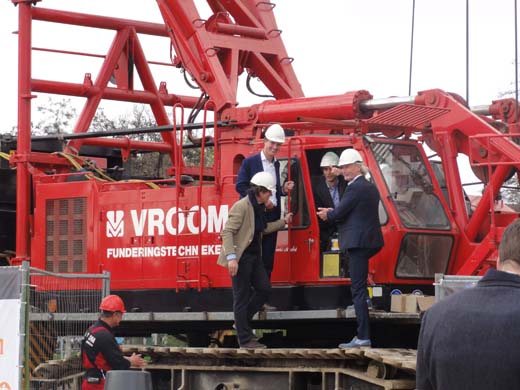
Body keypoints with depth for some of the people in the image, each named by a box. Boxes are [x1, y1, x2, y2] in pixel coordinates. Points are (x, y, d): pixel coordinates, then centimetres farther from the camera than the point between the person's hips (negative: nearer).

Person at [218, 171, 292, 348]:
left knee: (264, 289, 7)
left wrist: (283, 221, 25)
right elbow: (227, 232, -23)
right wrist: (231, 257, -30)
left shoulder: (259, 208, 11)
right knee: (242, 297, -2)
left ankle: (242, 323, 24)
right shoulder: (241, 206, -17)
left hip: (254, 256, 9)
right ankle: (245, 340, 3)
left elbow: (264, 229, 25)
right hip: (241, 258, -9)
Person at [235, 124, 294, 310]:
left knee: (267, 260, 6)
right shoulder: (250, 162, -4)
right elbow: (240, 186, -9)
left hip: (272, 216, 6)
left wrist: (284, 189, 1)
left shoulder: (276, 164, 15)